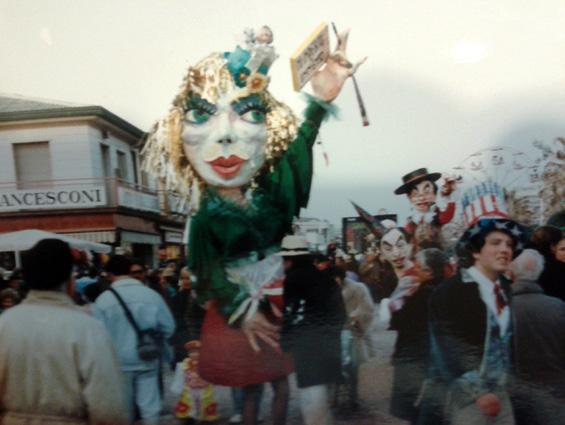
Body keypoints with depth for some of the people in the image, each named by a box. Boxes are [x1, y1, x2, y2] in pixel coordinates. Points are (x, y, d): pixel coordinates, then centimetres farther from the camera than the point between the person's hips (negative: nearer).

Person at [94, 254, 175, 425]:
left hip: (119, 361, -1)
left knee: (124, 409, 16)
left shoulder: (103, 299, -14)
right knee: (150, 405, 11)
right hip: (147, 359, 1)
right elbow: (168, 327, -4)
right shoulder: (152, 295, -9)